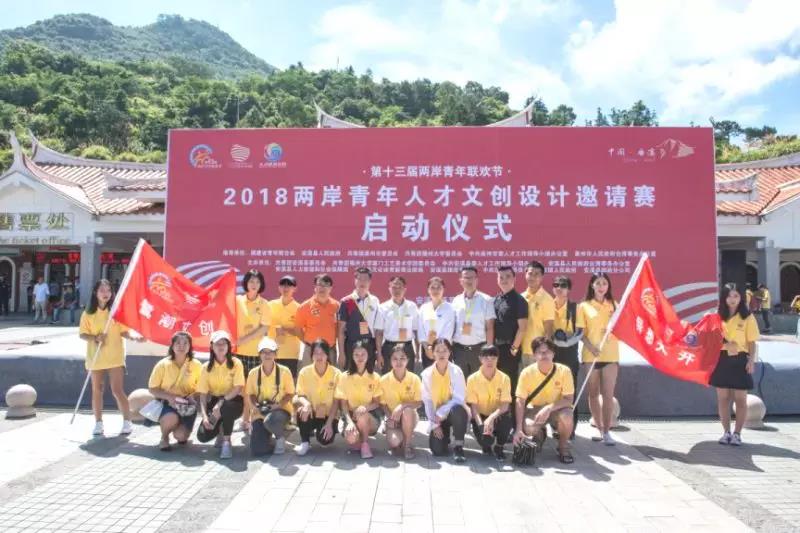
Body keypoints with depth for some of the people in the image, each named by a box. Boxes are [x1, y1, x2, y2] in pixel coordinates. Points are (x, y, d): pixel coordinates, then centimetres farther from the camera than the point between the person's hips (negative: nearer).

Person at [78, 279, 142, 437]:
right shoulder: (88, 313, 2)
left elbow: (124, 330, -4)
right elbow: (82, 334, 2)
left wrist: (134, 336, -24)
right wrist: (95, 338, -18)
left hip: (115, 357, -2)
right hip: (96, 357, 3)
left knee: (118, 390, -4)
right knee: (97, 390, 10)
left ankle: (127, 422, 5)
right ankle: (98, 424, 21)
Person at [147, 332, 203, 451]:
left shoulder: (196, 365, -6)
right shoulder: (163, 364, -7)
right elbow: (152, 389, -3)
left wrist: (193, 396, -18)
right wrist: (169, 397, -20)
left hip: (187, 405, 1)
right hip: (167, 403, -1)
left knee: (180, 436, -18)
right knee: (171, 418, -35)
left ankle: (182, 433, 22)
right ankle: (164, 437, 1)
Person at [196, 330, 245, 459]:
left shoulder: (236, 363, -10)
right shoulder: (206, 367, -2)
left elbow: (238, 388, -16)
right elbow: (203, 394, -5)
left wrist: (221, 402, -27)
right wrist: (204, 416, -17)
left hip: (233, 401, -3)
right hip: (214, 401, 3)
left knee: (226, 407, -40)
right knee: (203, 436, -16)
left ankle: (227, 442, -17)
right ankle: (220, 431, 20)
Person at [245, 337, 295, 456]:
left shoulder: (284, 371, -9)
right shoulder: (253, 373, -2)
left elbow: (290, 393, -3)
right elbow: (250, 394, 7)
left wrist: (279, 405, -20)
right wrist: (255, 405, -14)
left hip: (280, 409, -2)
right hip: (260, 412, 2)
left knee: (271, 421, -41)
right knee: (257, 450, -14)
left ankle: (280, 437, -4)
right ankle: (267, 436, 24)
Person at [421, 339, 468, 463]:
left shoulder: (456, 371, -13)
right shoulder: (427, 373, -7)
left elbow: (459, 398, -18)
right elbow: (427, 400, -6)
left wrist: (441, 412, -22)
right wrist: (434, 424, -10)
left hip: (455, 413, -2)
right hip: (437, 417, 2)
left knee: (456, 409, -38)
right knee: (438, 450, -16)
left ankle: (458, 447, -19)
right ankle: (444, 436, 22)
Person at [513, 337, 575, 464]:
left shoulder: (564, 371, -18)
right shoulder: (527, 373, -17)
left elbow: (569, 400, -16)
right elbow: (520, 402, -16)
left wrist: (549, 408, -34)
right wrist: (519, 429, -26)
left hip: (556, 409, 0)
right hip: (535, 408, 0)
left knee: (566, 415, -35)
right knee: (528, 427, -31)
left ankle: (563, 446, -2)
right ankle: (539, 435, 11)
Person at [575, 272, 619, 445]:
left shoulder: (614, 305, 9)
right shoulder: (584, 306, 3)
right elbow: (580, 332, 0)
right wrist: (590, 347, -15)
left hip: (611, 355, 1)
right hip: (591, 355, 0)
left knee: (608, 394, -4)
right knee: (593, 393, 7)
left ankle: (606, 431, 1)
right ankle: (599, 428, 19)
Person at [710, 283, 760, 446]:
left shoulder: (748, 317, -1)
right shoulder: (718, 316, 6)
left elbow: (751, 342, -3)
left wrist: (751, 360, -13)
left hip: (739, 360, -3)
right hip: (721, 359, 3)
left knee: (740, 399, 3)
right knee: (723, 398, 7)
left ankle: (737, 434, 13)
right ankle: (726, 432, 17)